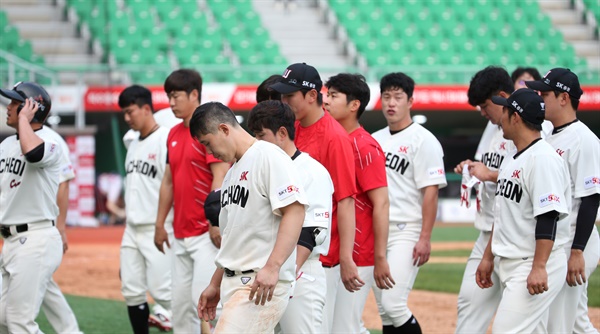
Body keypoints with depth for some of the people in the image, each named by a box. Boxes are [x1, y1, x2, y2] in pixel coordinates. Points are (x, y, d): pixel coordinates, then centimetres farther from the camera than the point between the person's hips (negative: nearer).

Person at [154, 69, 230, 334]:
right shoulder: (174, 134, 15)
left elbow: (220, 177, -17)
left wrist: (216, 222, -22)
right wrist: (160, 224, 18)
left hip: (206, 234, -9)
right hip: (181, 233, 9)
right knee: (179, 302, 10)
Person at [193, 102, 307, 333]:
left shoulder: (268, 156, -10)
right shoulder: (232, 173, 20)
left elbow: (294, 211, -20)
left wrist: (272, 267, -28)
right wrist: (215, 285, 26)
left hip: (265, 284, -10)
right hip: (234, 282, 10)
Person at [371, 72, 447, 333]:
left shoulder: (423, 140, -7)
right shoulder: (375, 140, 15)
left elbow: (430, 192, -12)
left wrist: (425, 238, -18)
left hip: (406, 232, -7)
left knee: (394, 303, -17)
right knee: (383, 308, 8)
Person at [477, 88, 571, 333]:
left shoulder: (543, 159, -16)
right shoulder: (511, 160, 15)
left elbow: (549, 217, -23)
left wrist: (539, 267, -28)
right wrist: (488, 257, 23)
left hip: (536, 267, -10)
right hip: (510, 265, 10)